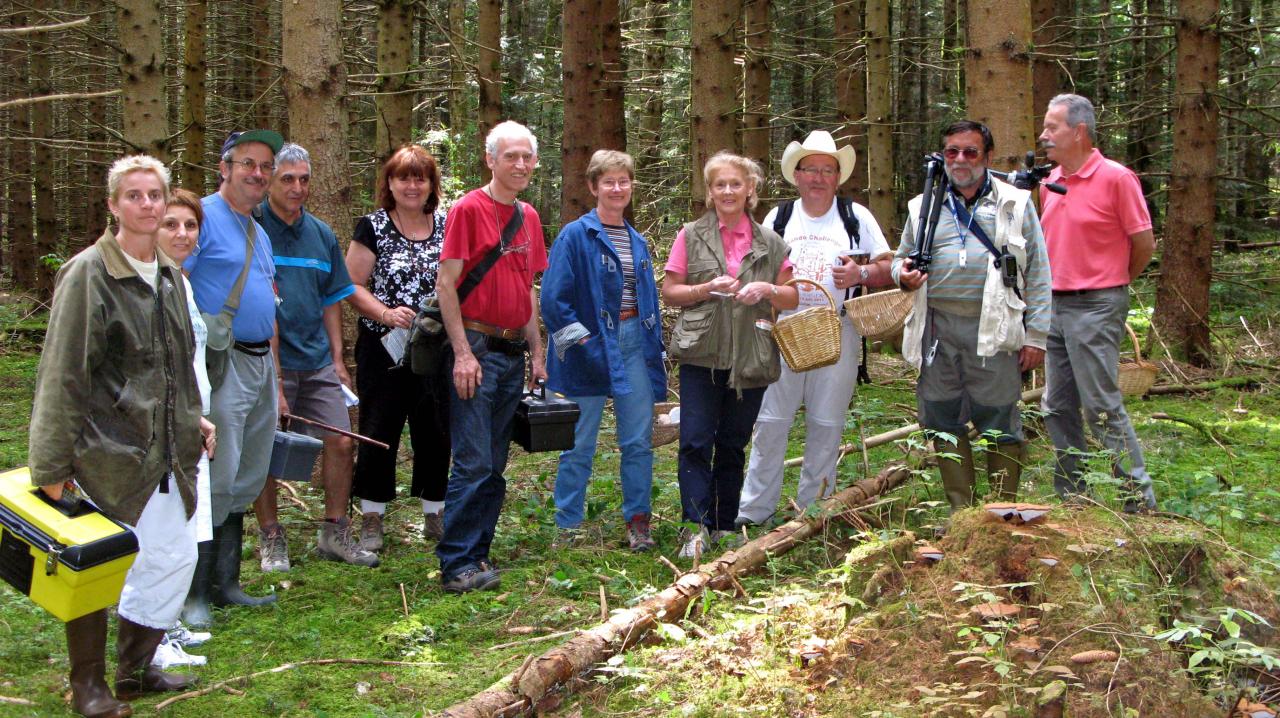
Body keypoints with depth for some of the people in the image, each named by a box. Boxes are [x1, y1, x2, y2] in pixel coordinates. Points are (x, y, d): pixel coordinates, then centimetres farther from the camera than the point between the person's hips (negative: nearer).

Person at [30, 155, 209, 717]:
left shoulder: (169, 276, 10)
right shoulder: (87, 274, -12)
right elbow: (63, 376, -14)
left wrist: (192, 422, 20)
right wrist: (52, 465, -14)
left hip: (164, 453, 7)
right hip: (107, 450, -7)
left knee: (175, 556, 7)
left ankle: (135, 669, 26)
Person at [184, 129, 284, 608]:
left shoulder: (259, 232, 19)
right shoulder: (202, 216, -8)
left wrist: (274, 378, 20)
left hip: (260, 364, 9)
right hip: (221, 365, -9)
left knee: (245, 483, 12)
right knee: (216, 482, -8)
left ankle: (225, 584, 20)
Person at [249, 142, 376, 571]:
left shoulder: (322, 235, 11)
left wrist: (337, 358, 11)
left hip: (317, 362, 5)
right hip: (267, 362, -5)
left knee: (341, 441, 2)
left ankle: (335, 534, 15)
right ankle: (271, 539, 15)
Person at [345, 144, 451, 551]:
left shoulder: (446, 225, 8)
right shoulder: (373, 227, -1)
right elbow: (352, 286, -4)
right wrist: (386, 313, -19)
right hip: (384, 350, -3)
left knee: (437, 433, 7)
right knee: (378, 434, 1)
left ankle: (435, 514, 20)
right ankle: (372, 521, 11)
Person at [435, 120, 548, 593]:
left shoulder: (529, 217, 13)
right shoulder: (469, 209, -7)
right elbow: (446, 284, -10)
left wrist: (537, 353, 15)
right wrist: (463, 353, -15)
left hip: (513, 352, 7)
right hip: (477, 347, -7)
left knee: (495, 464, 10)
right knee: (474, 463, -10)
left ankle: (478, 554, 18)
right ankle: (457, 564, -5)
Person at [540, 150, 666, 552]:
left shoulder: (636, 242, 12)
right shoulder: (575, 235, -7)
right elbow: (553, 297, -12)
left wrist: (655, 348, 11)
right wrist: (578, 340, -14)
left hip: (633, 342, 5)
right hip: (591, 346, -5)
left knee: (639, 440, 6)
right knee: (580, 444, 3)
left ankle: (638, 521, 17)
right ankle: (568, 526, 14)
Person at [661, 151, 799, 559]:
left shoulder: (769, 243, 10)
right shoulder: (691, 237, 6)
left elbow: (792, 298, 12)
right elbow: (669, 292, 5)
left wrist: (767, 289, -9)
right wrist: (707, 289, -12)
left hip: (751, 357, 2)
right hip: (702, 355, -2)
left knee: (733, 445, 10)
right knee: (696, 441, -11)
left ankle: (725, 526, 19)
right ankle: (697, 527, -9)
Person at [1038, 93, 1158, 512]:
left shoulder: (1115, 178, -11)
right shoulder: (1051, 182, 11)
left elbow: (1144, 244, -6)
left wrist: (1109, 286, 6)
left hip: (1096, 308, -7)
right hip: (1054, 305, 8)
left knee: (1103, 407, -7)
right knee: (1058, 410, 10)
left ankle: (1140, 503, 2)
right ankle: (1072, 498, 20)